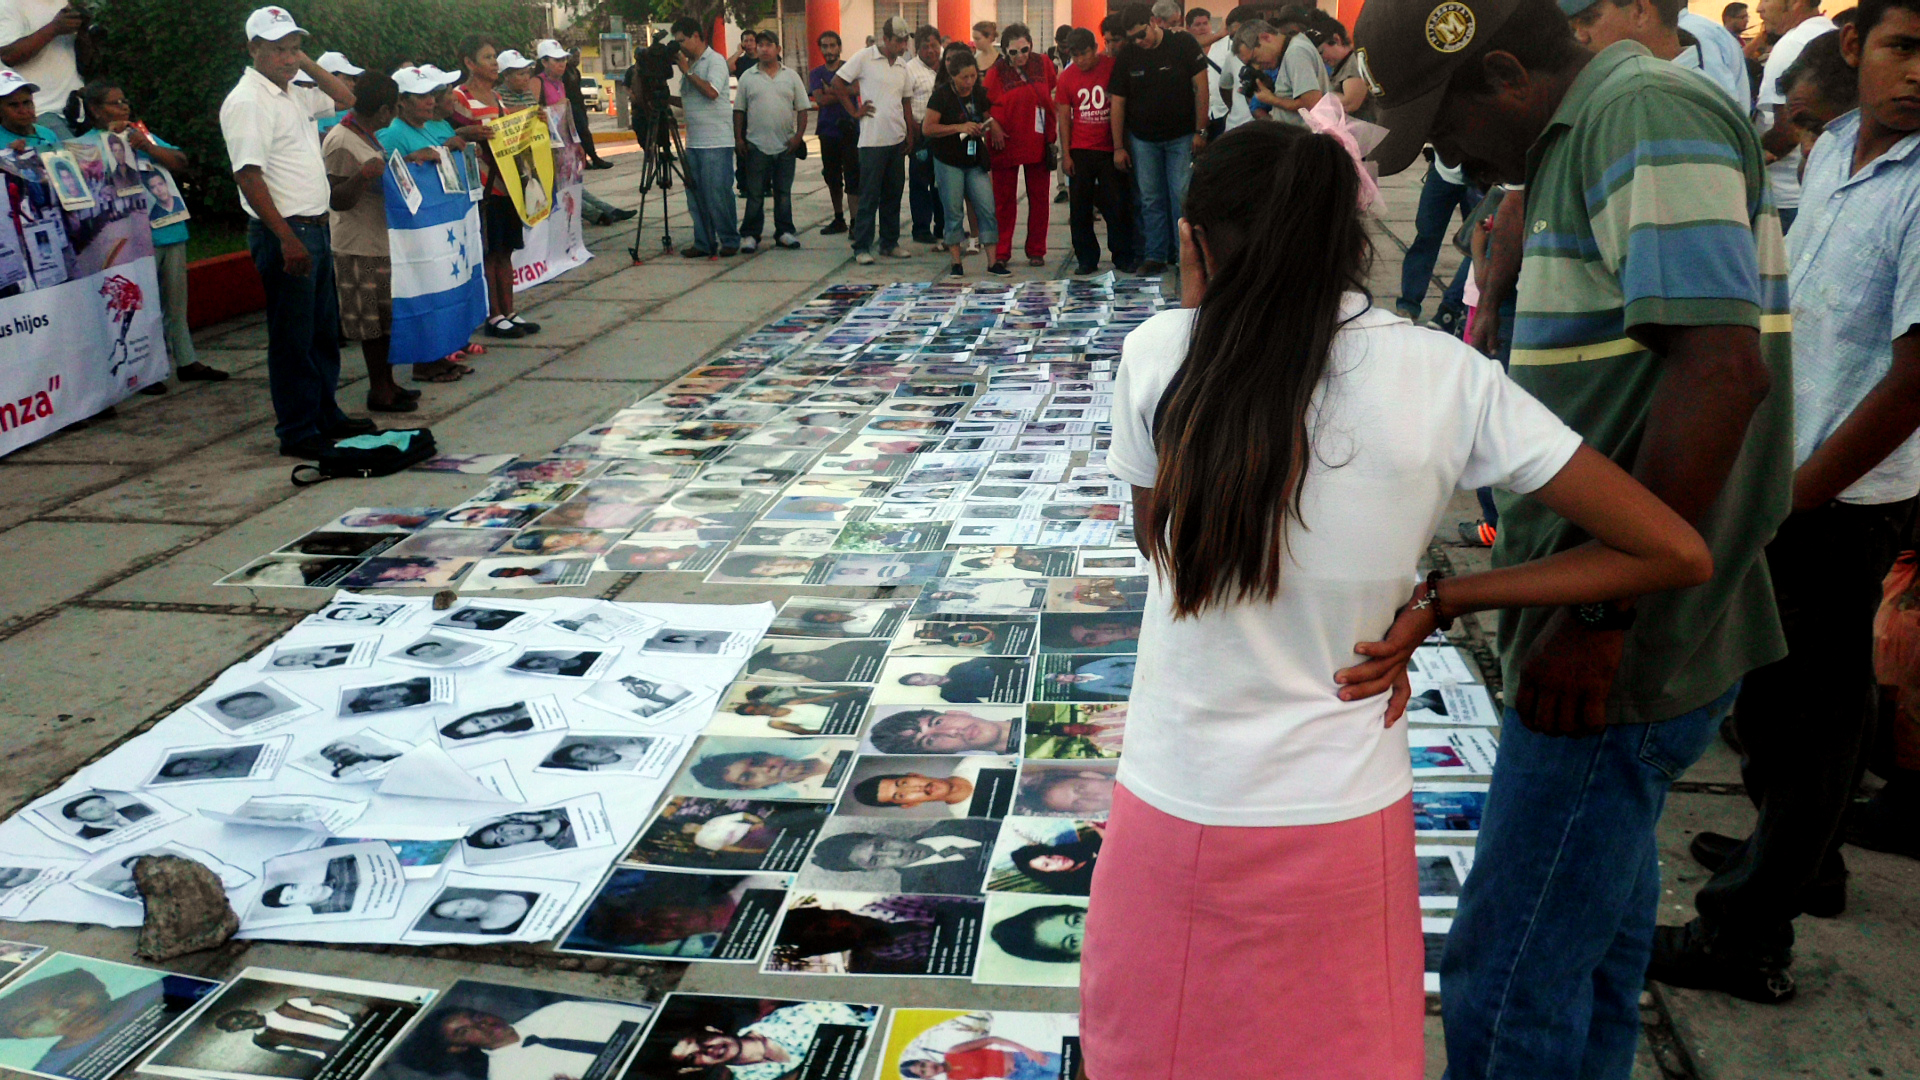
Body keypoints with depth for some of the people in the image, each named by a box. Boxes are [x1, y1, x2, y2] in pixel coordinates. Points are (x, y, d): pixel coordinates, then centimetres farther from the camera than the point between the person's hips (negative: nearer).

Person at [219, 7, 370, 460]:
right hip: (284, 234, -9)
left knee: (324, 330, 16)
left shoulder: (292, 96, 14)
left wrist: (307, 64, 11)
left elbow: (345, 97, 28)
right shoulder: (248, 101, -13)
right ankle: (297, 433, 4)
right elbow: (249, 176, -20)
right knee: (292, 338, -3)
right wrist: (287, 239, -24)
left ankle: (326, 416, 28)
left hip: (315, 227, 9)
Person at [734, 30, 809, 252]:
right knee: (754, 194, 0)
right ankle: (750, 234, 5)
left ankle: (784, 232, 15)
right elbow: (739, 111, 6)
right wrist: (738, 139, -2)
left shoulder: (791, 76, 7)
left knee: (784, 192, 8)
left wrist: (799, 136, -5)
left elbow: (802, 109, 6)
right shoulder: (748, 77, 5)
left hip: (785, 145, 1)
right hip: (756, 145, -1)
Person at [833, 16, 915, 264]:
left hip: (897, 139, 6)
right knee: (870, 195, -4)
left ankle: (890, 242, 21)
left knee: (893, 195, 11)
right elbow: (837, 84, -6)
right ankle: (862, 248, 2)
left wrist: (910, 134, 14)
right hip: (873, 139, -6)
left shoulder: (902, 66, 13)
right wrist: (855, 111, -7)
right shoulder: (864, 58, -6)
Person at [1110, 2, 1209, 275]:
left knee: (1182, 196, -6)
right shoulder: (1127, 55, -1)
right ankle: (1154, 256, 10)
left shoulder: (1183, 44, -8)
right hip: (1142, 139, 3)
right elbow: (1117, 101, 2)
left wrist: (1200, 131, -11)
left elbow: (1200, 88, -7)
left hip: (1181, 136, -2)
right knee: (1150, 200, 3)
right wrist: (1118, 147, 0)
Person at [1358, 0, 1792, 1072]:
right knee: (1595, 935, 23)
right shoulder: (1590, 138, 15)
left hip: (1625, 654, -10)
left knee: (1507, 987, -3)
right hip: (1617, 638, 10)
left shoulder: (1649, 116, -15)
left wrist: (1600, 612, -24)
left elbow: (1722, 370, -25)